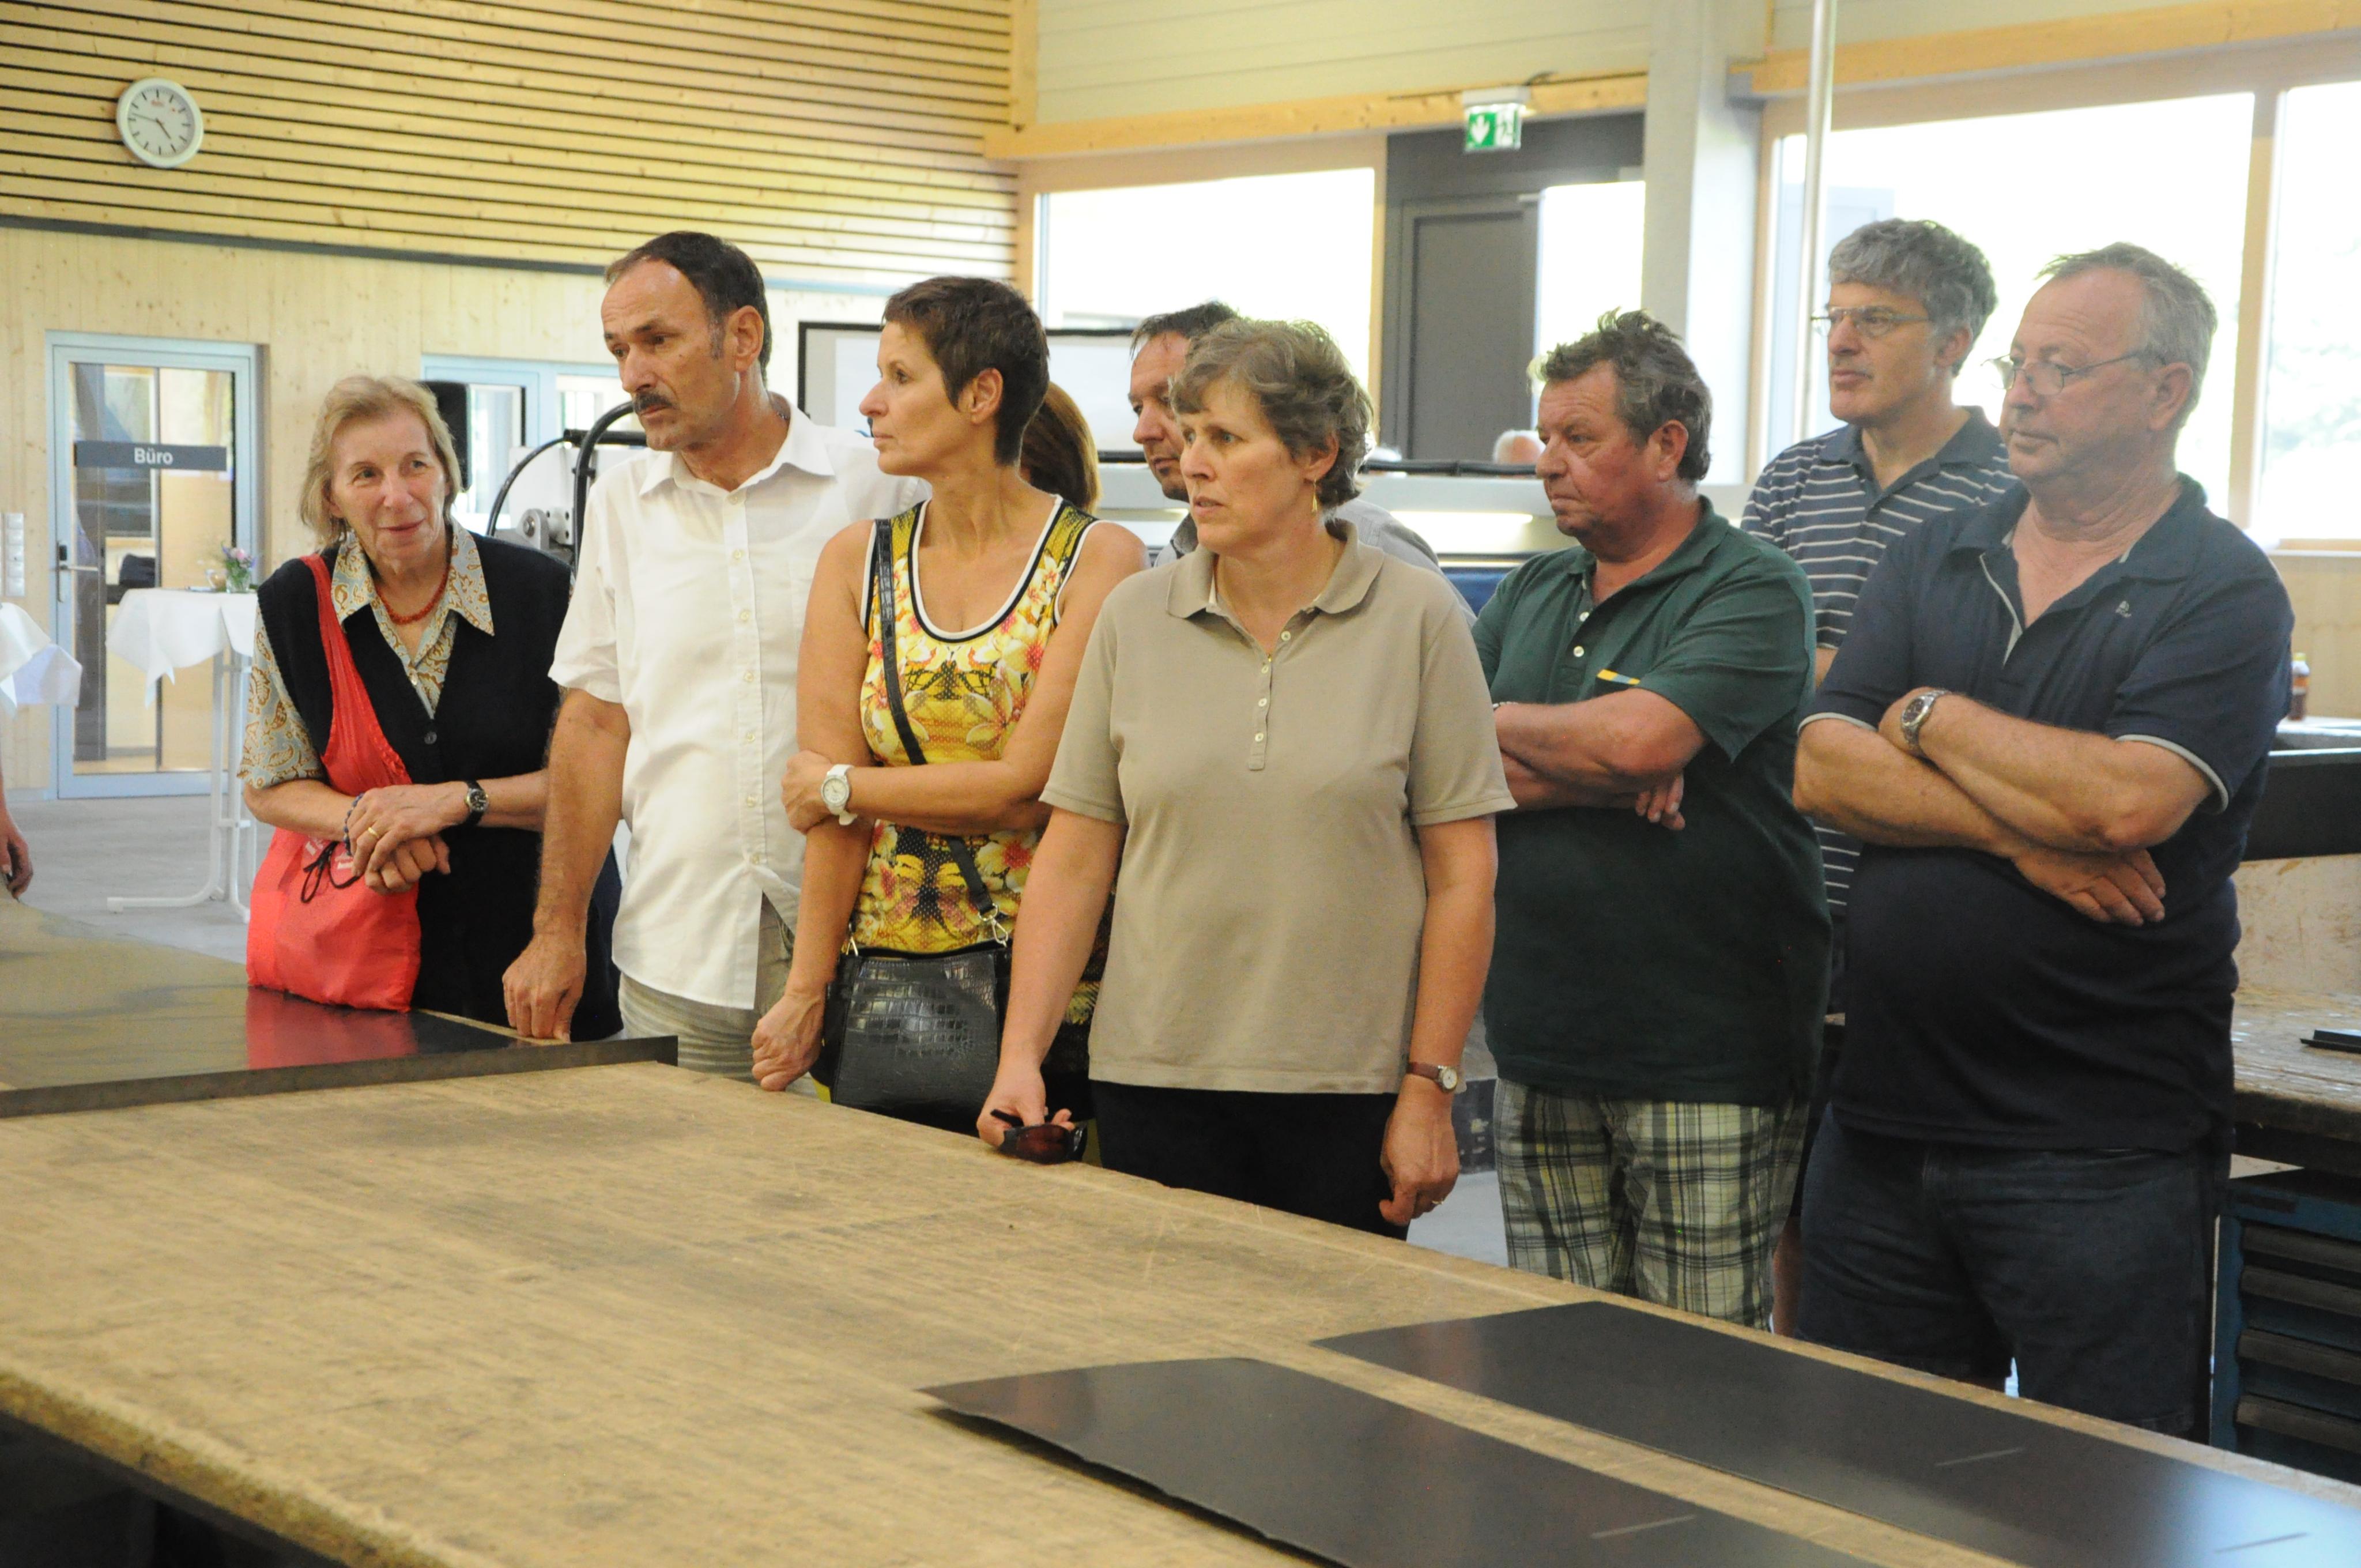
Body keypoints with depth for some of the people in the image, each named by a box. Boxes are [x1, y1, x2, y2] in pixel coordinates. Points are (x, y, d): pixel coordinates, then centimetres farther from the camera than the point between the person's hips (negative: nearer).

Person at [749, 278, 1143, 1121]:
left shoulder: (1098, 559, -4)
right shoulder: (856, 561, 9)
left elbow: (1028, 785, -12)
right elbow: (824, 796, 1)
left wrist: (841, 787, -2)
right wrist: (806, 990, -7)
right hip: (879, 982, 3)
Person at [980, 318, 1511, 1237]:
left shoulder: (1418, 617, -1)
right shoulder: (1136, 618, 5)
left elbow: (1462, 875, -2)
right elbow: (1074, 857, 6)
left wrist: (1430, 1088, -5)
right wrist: (1021, 1055, -2)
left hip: (1349, 1090, -2)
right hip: (1155, 1080, 2)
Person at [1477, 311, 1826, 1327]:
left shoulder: (1751, 591, -4)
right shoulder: (1532, 595, 15)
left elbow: (1639, 738, -20)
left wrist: (1499, 722, -1)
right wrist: (1606, 784, -11)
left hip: (1705, 1062, -6)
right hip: (1542, 1058, 6)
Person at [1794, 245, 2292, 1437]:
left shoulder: (2225, 594, -5)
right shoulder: (1935, 561, 12)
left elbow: (2126, 803, -21)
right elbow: (1823, 772, 0)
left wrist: (1930, 717, -6)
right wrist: (2022, 831, -14)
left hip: (2100, 1156, -5)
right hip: (1885, 1116, 5)